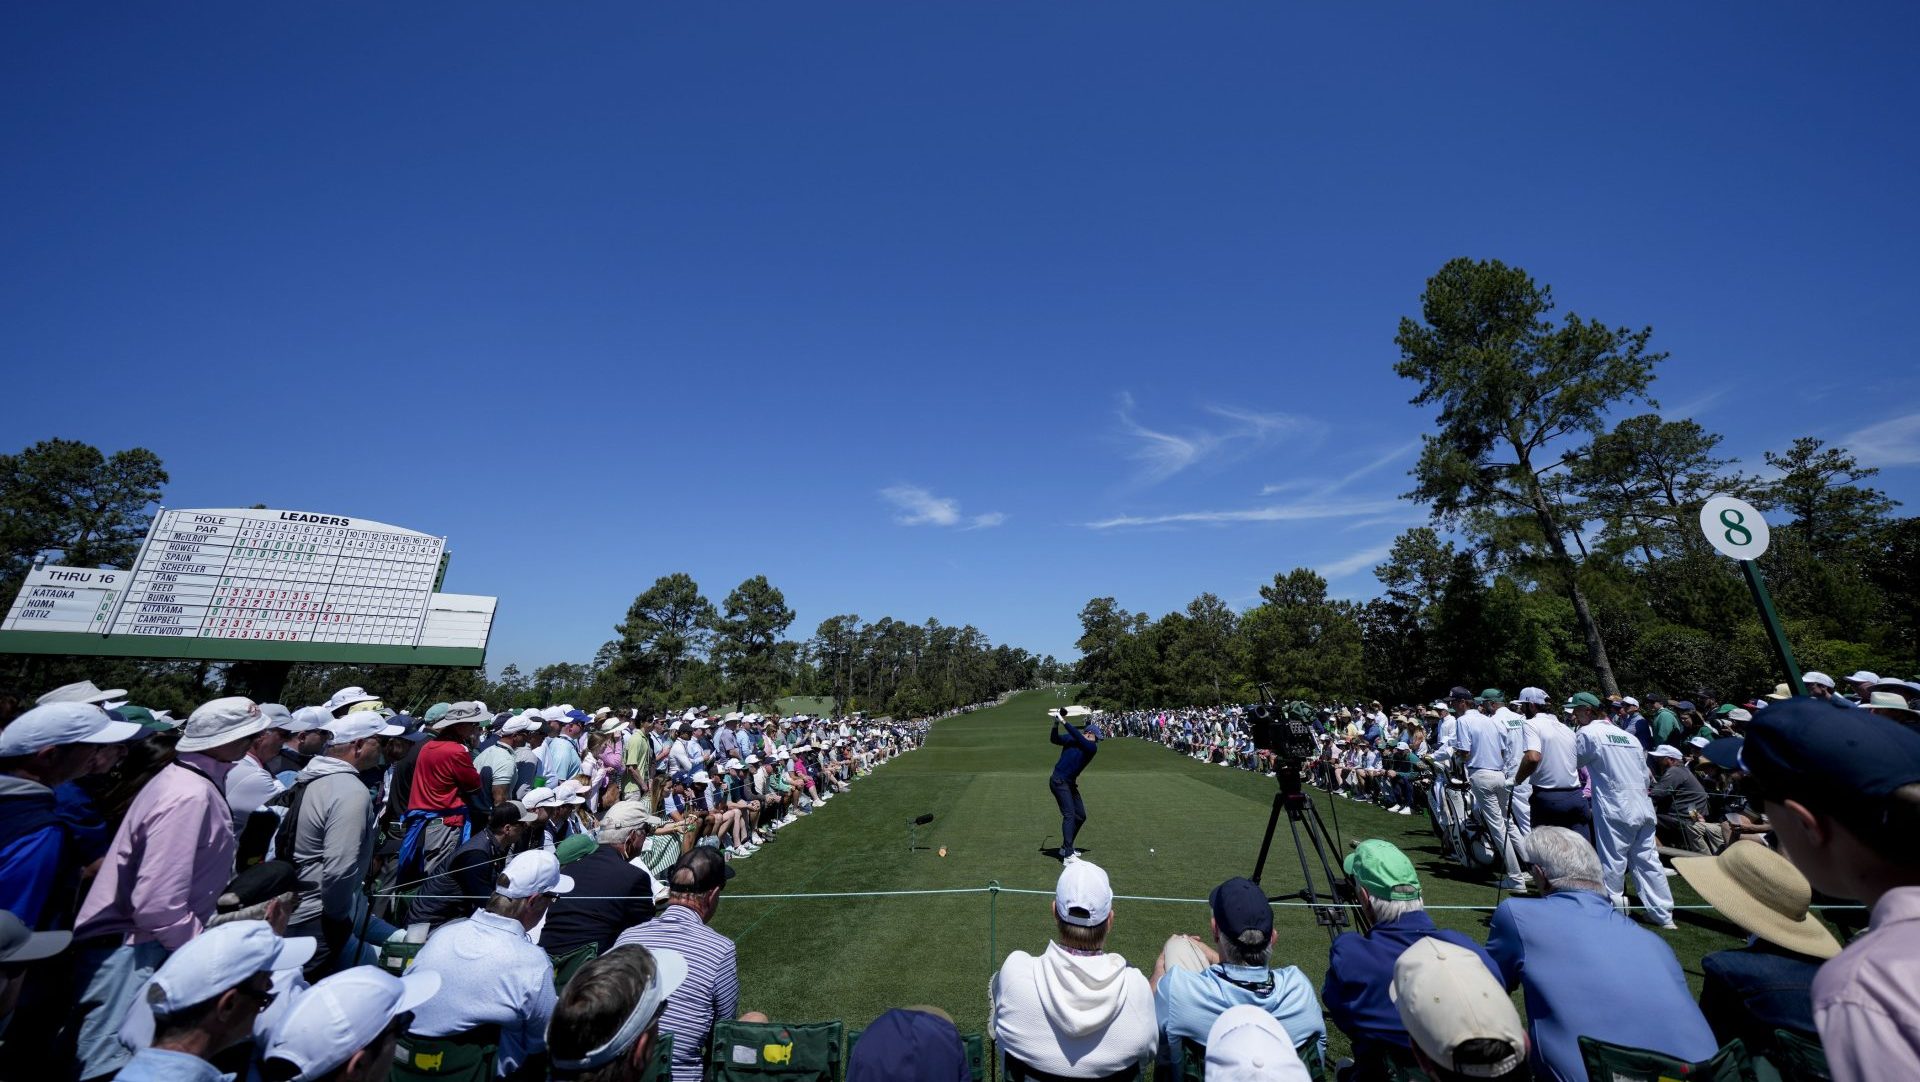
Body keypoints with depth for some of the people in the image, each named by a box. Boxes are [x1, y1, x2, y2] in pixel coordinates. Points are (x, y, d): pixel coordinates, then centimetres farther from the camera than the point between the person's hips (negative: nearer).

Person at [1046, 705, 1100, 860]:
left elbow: (1077, 736, -21)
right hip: (1059, 781, -6)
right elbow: (1054, 739, -21)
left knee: (1081, 816, 12)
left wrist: (1064, 721, -27)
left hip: (1070, 783, 6)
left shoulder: (1092, 747, -3)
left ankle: (1065, 847, 28)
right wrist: (1056, 723, -34)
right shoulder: (1071, 739, -7)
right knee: (1069, 815, -15)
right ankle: (1068, 855, -17)